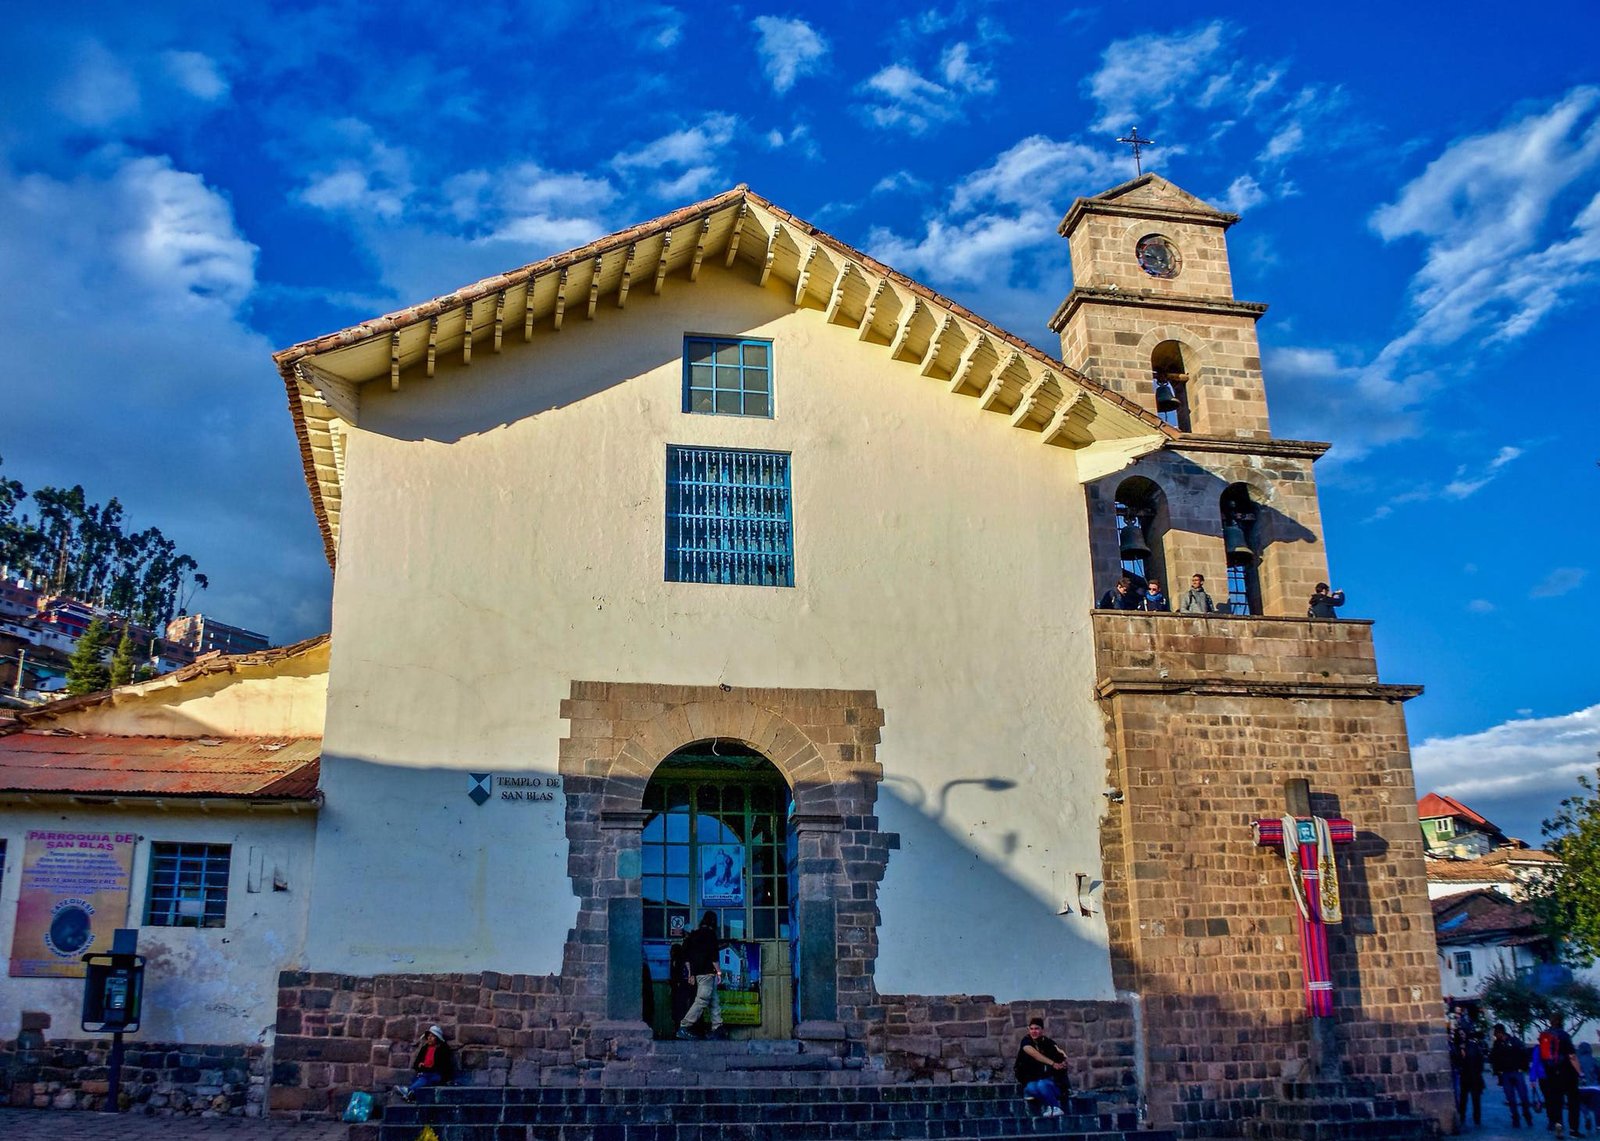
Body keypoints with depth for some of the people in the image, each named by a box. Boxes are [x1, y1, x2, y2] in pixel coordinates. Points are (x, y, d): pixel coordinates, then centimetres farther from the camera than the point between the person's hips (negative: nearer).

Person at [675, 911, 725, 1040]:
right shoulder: (710, 933, -8)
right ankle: (683, 1028, -15)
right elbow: (713, 955, -15)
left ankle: (717, 1029, 9)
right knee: (701, 1001, -10)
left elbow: (686, 956, 16)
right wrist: (719, 971, -8)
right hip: (707, 972, -9)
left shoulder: (693, 934, 15)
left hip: (696, 972, 9)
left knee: (714, 1001, 12)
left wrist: (690, 973, 21)